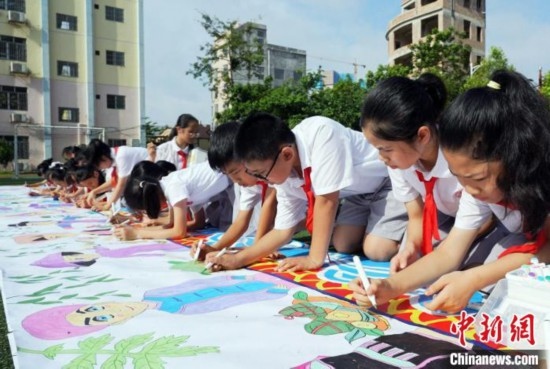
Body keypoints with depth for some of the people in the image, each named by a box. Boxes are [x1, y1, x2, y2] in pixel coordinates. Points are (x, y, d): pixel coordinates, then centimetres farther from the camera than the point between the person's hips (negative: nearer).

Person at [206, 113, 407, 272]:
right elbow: (283, 230, -5)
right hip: (361, 190, 7)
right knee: (342, 244, -3)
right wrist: (237, 259, -13)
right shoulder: (285, 177, -13)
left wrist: (315, 259, -28)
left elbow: (327, 200, -34)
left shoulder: (321, 133, -36)